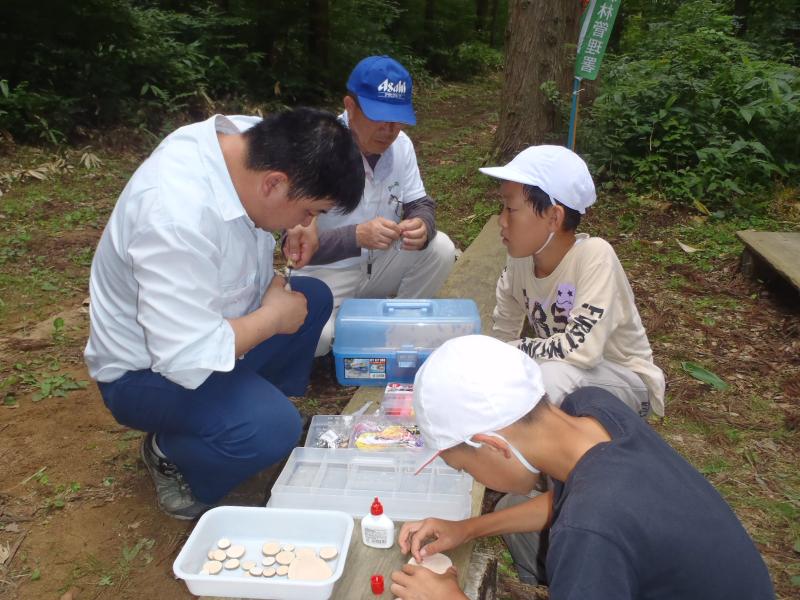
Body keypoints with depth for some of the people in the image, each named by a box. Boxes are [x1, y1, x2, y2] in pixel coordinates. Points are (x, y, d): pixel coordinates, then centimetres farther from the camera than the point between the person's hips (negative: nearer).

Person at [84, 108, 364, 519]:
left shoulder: (249, 138, -13)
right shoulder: (178, 215, -38)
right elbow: (189, 360, -37)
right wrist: (273, 317, -22)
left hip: (204, 327, 9)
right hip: (148, 370, -8)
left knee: (314, 297, 8)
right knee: (271, 428, -29)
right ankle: (169, 455, 1)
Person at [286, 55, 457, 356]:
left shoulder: (401, 144, -5)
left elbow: (421, 205, -1)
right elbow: (296, 242, -26)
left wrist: (422, 226, -28)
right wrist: (357, 235, -44)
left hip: (381, 263, 5)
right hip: (328, 273, -5)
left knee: (440, 249, -18)